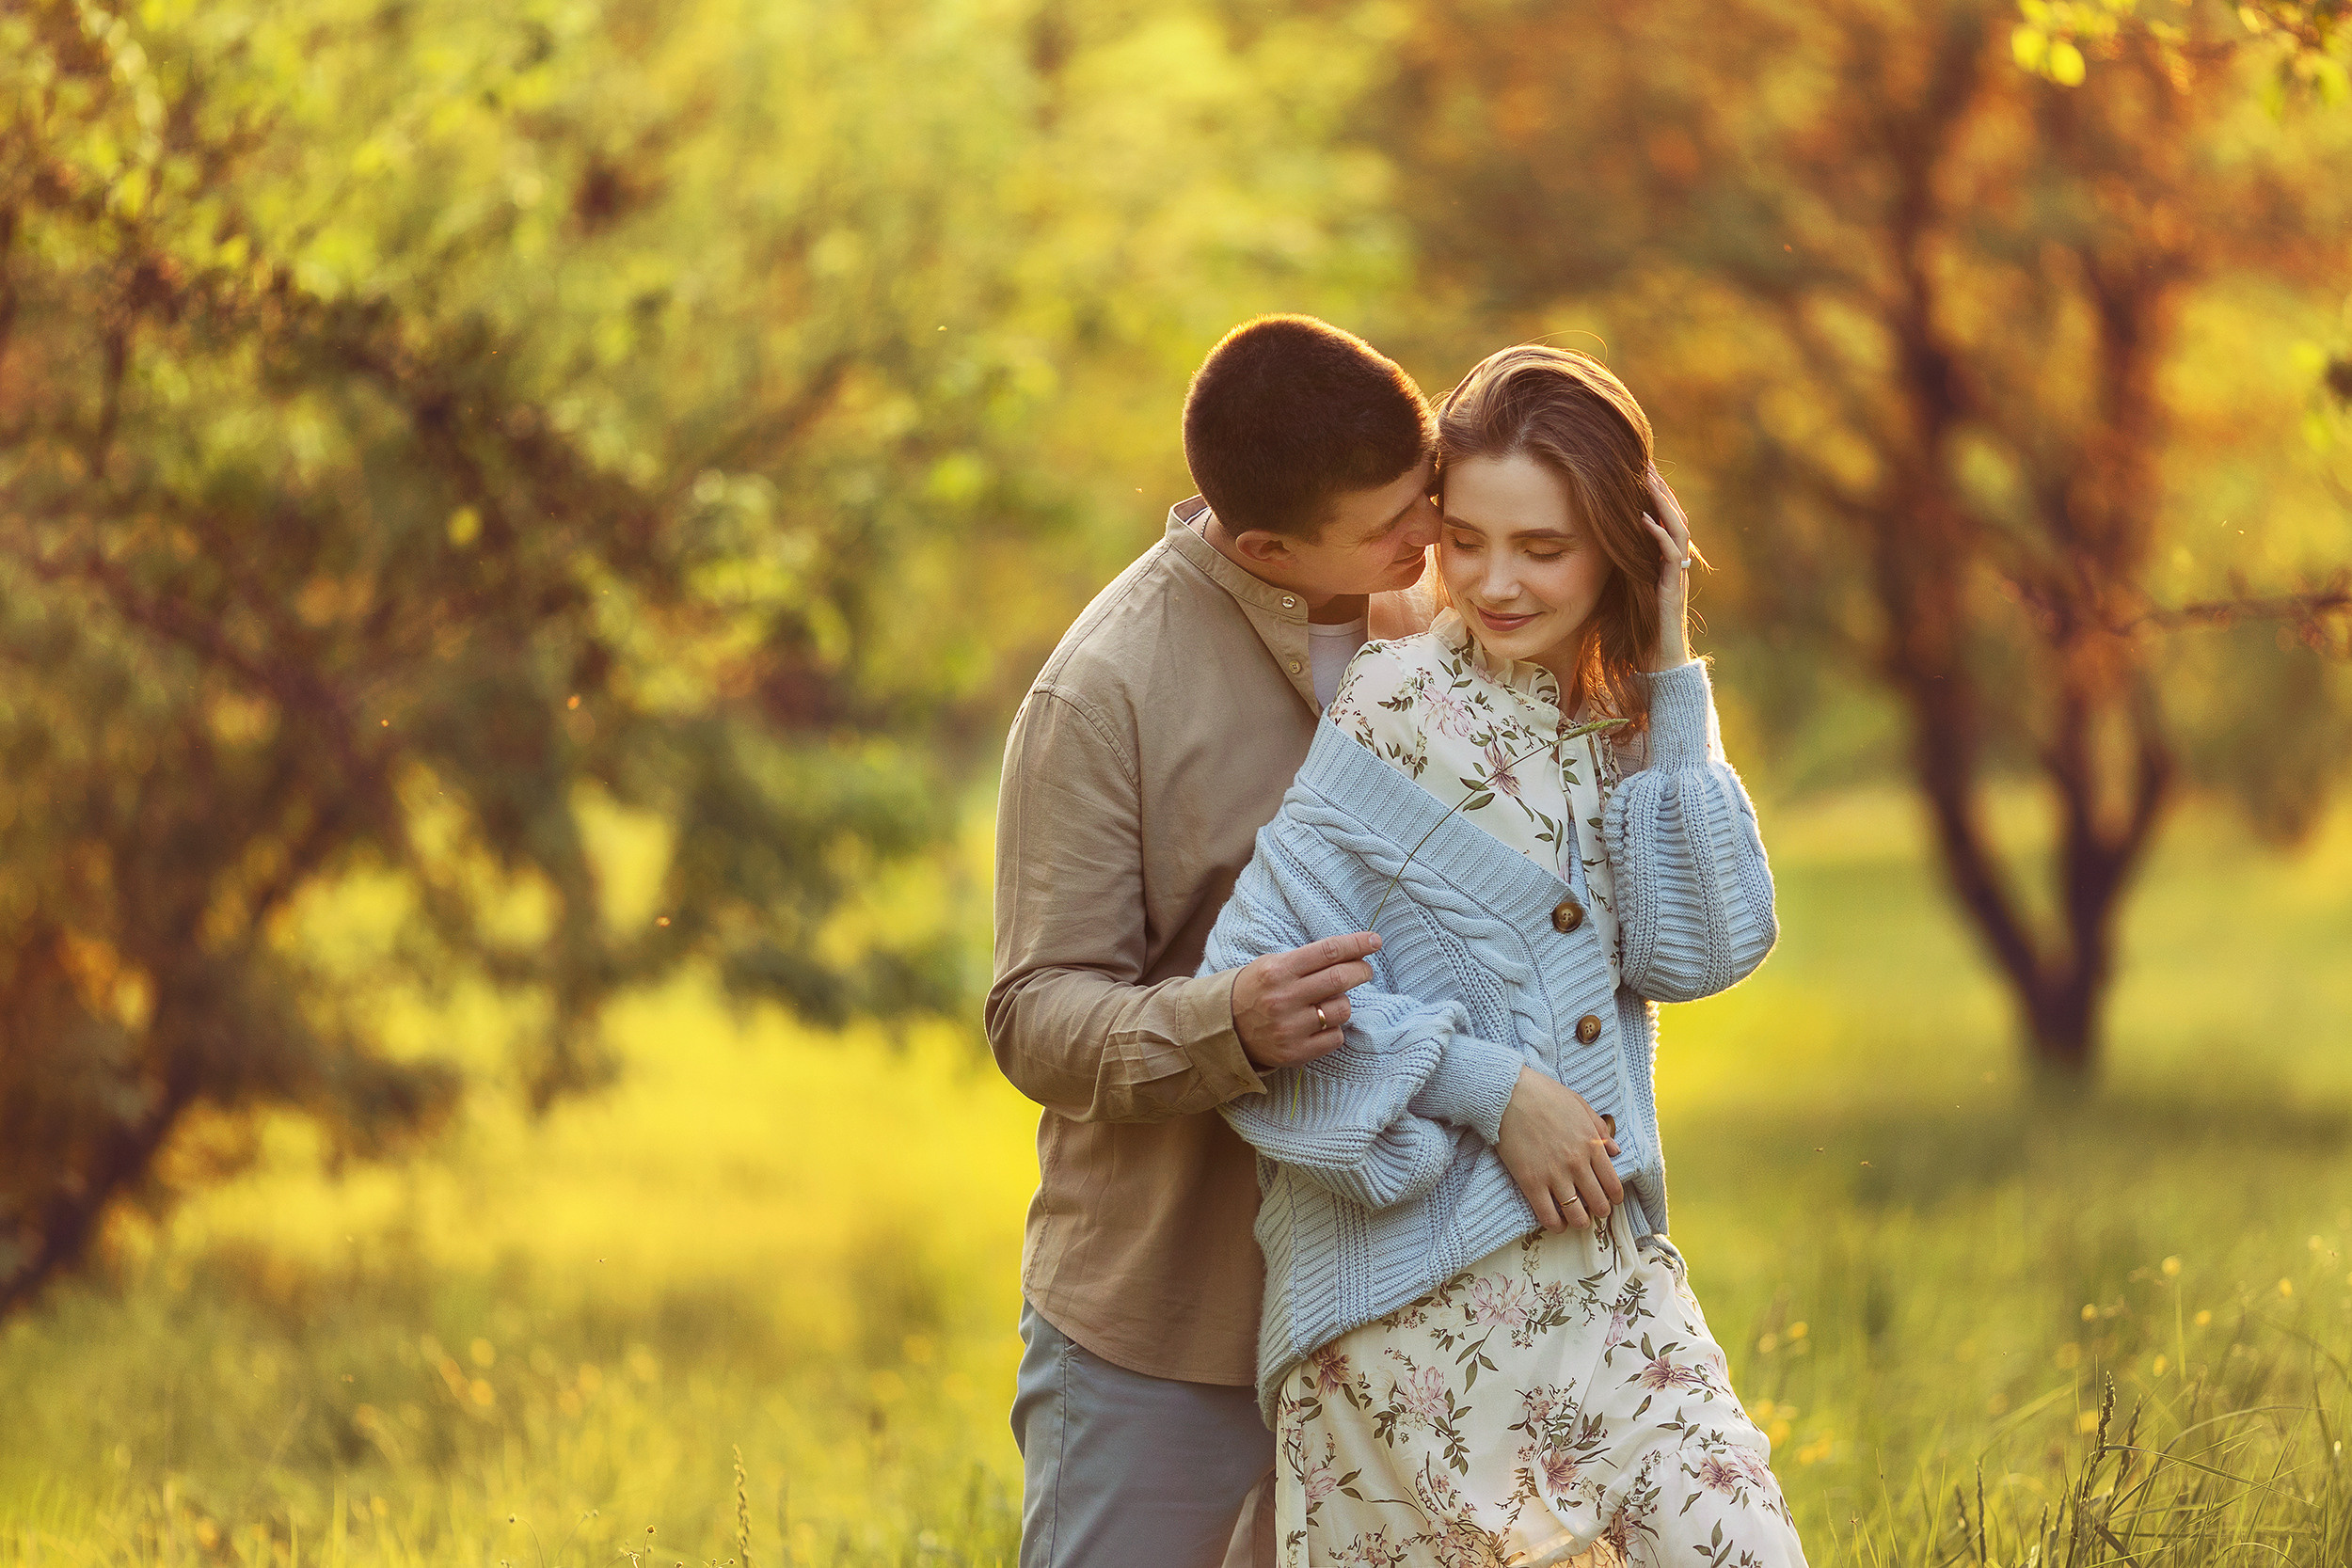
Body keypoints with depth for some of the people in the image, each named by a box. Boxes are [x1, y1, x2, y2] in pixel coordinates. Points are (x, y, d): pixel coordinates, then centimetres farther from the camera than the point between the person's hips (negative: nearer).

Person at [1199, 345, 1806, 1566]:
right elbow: (1256, 984, -14)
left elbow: (1695, 951, -3)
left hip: (1599, 1262, 5)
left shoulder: (1614, 720, 10)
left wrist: (1674, 688, -3)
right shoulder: (1403, 711, -8)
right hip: (1415, 1287, -5)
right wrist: (1489, 1089, -16)